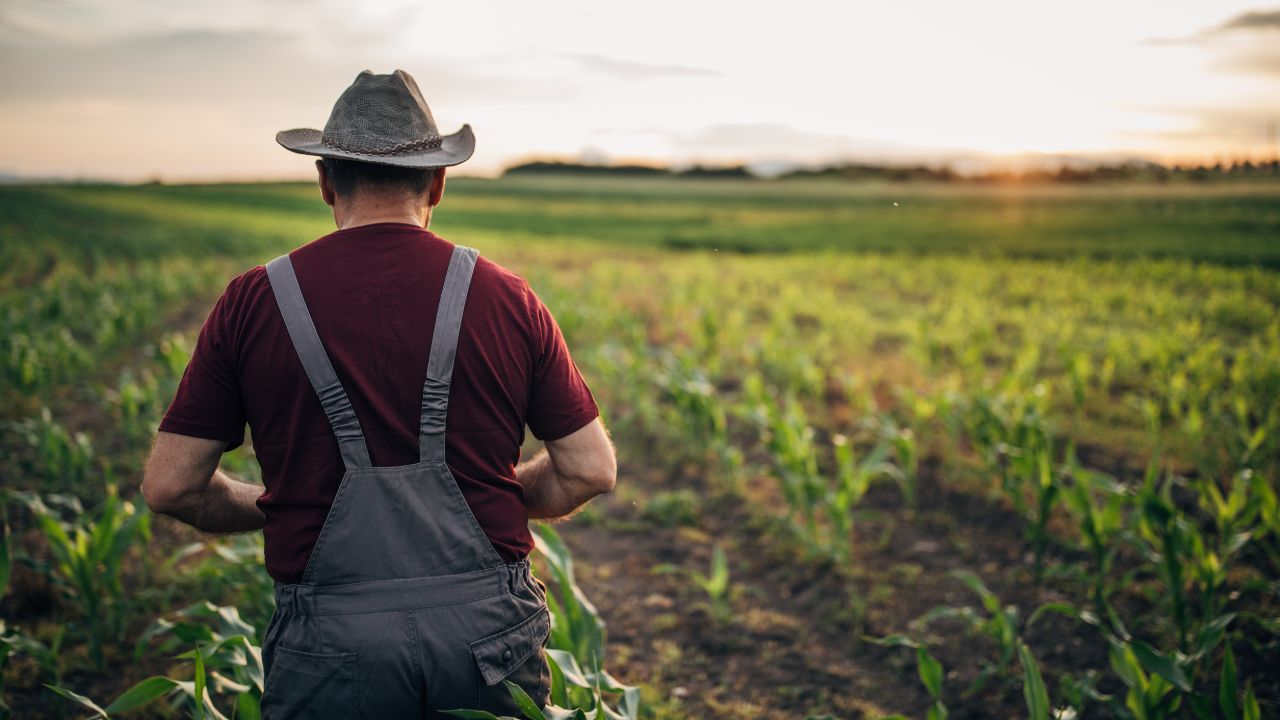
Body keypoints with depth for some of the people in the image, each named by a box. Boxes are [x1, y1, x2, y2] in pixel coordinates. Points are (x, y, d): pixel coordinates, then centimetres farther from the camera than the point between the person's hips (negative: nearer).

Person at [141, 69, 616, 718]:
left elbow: (170, 486, 0)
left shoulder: (254, 302, -3)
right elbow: (590, 471, 1)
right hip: (489, 630, 2)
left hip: (332, 642, -1)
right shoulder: (506, 299, -1)